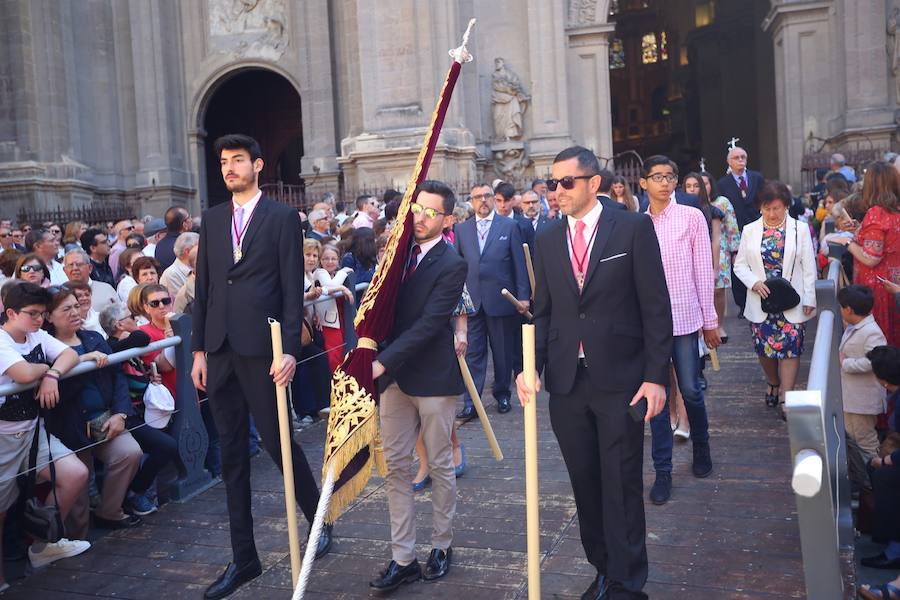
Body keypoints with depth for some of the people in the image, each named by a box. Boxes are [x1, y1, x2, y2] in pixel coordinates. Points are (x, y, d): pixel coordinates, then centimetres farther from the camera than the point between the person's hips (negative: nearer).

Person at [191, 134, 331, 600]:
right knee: (232, 456, 10)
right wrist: (199, 350, 9)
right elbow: (203, 287, 12)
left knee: (278, 441, 1)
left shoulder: (283, 217, -2)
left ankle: (319, 520, 29)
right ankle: (243, 558, 21)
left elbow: (292, 289, -7)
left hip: (262, 350, -5)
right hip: (220, 351, 5)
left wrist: (289, 349, -14)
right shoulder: (212, 219, 13)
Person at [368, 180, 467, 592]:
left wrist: (383, 362, -26)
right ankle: (402, 558, 16)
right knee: (396, 465, 7)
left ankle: (441, 546, 27)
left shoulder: (452, 266, -12)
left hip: (433, 377, -6)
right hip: (394, 374, 6)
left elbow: (428, 323, -20)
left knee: (439, 465, 9)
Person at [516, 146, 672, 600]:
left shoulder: (634, 229, -3)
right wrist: (532, 367, -2)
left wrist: (655, 376, -10)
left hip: (619, 379, -4)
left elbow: (655, 306, -5)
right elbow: (543, 312, 11)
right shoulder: (548, 241, 9)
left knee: (622, 486, 3)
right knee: (585, 484, 12)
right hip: (566, 381, 4)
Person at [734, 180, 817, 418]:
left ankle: (785, 398, -1)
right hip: (761, 301, 2)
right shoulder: (749, 231, 4)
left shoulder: (800, 229, 2)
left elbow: (809, 267, 2)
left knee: (790, 347, -7)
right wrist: (754, 282, -12)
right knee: (764, 348, 8)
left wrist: (809, 299, -3)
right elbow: (740, 265, 6)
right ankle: (774, 385, 33)